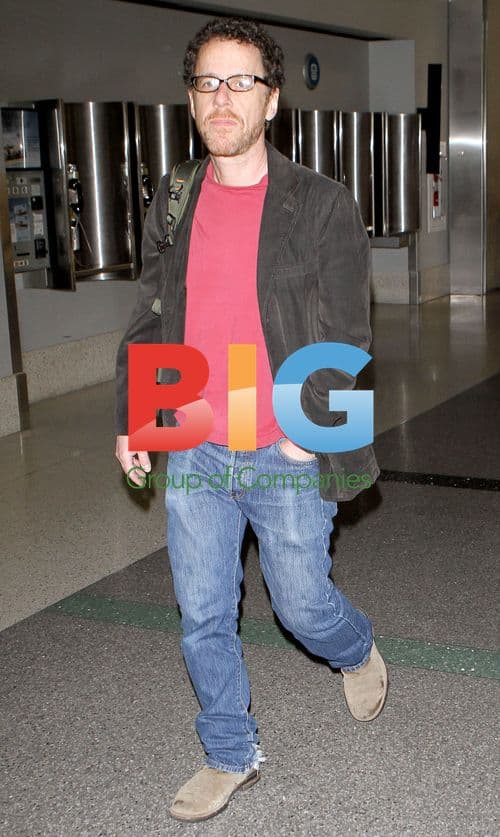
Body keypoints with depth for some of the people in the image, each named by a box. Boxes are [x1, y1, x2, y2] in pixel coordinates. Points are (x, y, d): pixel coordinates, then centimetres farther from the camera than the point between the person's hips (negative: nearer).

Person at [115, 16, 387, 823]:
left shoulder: (322, 205, -7)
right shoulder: (171, 206, 6)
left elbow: (346, 333, -7)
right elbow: (150, 319, 13)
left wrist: (310, 428, -16)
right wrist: (129, 417, 9)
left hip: (289, 460, -3)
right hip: (194, 456, 4)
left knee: (302, 605, 9)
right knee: (202, 618, 10)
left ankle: (358, 652, 45)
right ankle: (232, 756, 31)